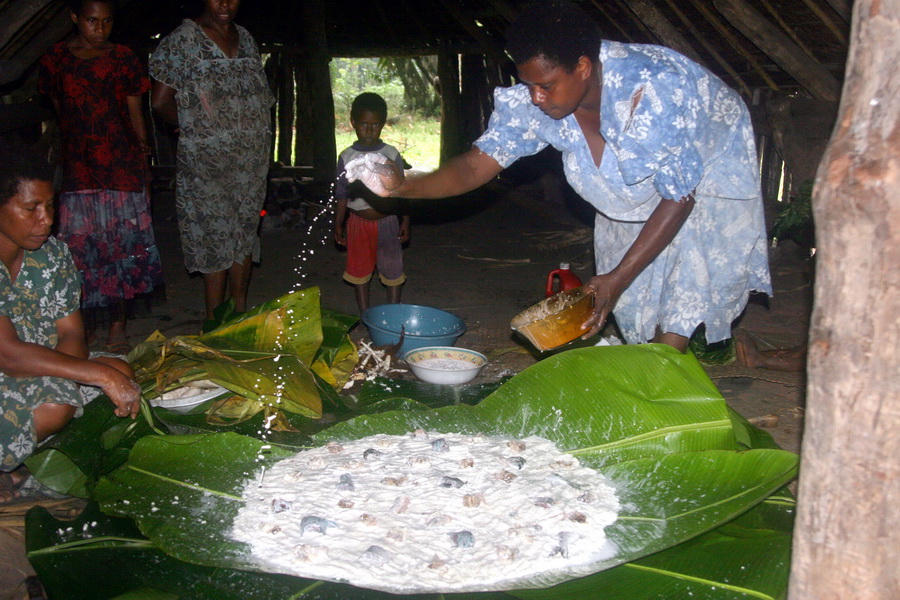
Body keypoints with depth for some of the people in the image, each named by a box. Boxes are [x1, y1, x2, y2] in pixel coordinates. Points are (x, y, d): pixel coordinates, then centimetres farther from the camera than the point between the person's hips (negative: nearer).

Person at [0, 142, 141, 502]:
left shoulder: (52, 253, -1)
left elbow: (70, 333, 1)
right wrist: (102, 376, -29)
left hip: (34, 377, 8)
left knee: (121, 374, -10)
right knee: (53, 409, -32)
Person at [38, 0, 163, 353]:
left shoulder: (122, 58, 5)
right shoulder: (55, 59, 8)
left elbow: (135, 114, 6)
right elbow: (60, 115, 14)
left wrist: (143, 165, 3)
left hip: (122, 167, -1)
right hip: (77, 171, 1)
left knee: (122, 246, -1)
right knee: (81, 249, 2)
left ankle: (118, 327, 8)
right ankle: (86, 326, 16)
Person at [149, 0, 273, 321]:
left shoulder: (246, 39, 13)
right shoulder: (182, 39, -5)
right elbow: (160, 101, -6)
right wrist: (195, 126, 4)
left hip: (251, 159, 6)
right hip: (206, 161, -6)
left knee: (245, 237, 11)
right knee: (216, 238, -4)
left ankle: (240, 315, 22)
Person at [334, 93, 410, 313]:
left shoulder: (392, 154, -1)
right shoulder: (347, 157, 0)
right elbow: (342, 195, 5)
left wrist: (405, 221, 1)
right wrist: (338, 225, 4)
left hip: (386, 220, -1)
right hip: (358, 221, 1)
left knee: (392, 268, 5)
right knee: (359, 269, 8)